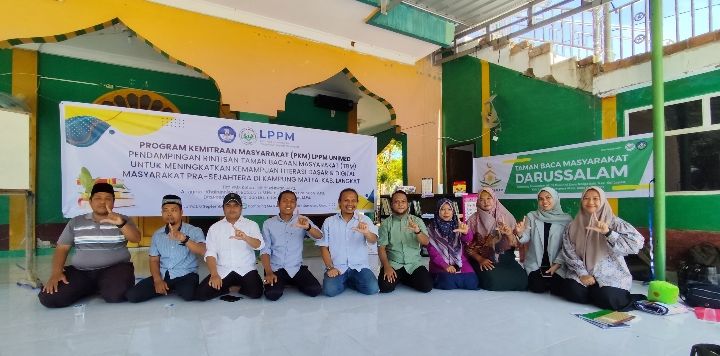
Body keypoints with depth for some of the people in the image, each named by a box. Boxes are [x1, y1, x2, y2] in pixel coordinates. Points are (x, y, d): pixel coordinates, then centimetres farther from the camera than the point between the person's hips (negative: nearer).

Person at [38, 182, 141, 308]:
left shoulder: (122, 220, 5)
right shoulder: (75, 222, 13)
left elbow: (136, 239, -12)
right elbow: (62, 248, 10)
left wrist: (121, 223, -31)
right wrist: (56, 272, -7)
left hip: (114, 268, -3)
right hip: (80, 271, 3)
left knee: (116, 294, -32)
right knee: (49, 297, -18)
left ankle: (102, 289, 5)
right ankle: (94, 288, 7)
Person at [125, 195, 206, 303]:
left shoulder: (194, 231, -5)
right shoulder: (157, 234, 11)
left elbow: (202, 251, -22)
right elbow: (154, 260, 11)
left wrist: (183, 238, -38)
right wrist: (158, 280, -7)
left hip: (185, 275, -4)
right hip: (163, 275, 4)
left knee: (188, 294, -34)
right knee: (132, 295, -14)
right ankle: (170, 288, 9)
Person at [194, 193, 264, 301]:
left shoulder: (251, 224, 3)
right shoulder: (215, 227, 8)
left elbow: (259, 245, -13)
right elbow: (210, 253, 1)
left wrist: (245, 238, -35)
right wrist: (214, 275, -15)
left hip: (246, 270, -1)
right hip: (222, 271, 2)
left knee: (256, 293, -26)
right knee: (201, 294, -19)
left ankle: (238, 287, 6)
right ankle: (229, 287, 8)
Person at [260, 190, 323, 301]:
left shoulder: (302, 221, 1)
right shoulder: (268, 223, 1)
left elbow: (319, 237, -13)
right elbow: (265, 250, -2)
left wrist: (308, 227, -35)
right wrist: (268, 272, -17)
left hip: (296, 268, 1)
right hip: (275, 268, -1)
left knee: (315, 290, -17)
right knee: (272, 294, -25)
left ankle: (293, 282, 13)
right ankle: (279, 282, 10)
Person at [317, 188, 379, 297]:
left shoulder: (365, 220, 2)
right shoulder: (329, 222, 4)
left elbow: (373, 240, -13)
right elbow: (324, 247, 5)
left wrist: (366, 233, -37)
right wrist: (330, 267, -8)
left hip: (359, 266, 1)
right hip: (337, 267, 0)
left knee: (372, 288, -21)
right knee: (329, 290, -25)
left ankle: (349, 282, 9)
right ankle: (344, 282, 10)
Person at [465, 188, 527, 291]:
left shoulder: (506, 217, 3)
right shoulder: (473, 220, 0)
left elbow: (514, 244, 1)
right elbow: (469, 247, 1)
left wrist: (509, 235, -20)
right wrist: (480, 259, -14)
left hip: (504, 258, 2)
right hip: (482, 258, -2)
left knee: (520, 278, -24)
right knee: (494, 279, -30)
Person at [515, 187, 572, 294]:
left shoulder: (566, 219, 0)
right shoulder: (531, 216, 1)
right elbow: (526, 238, -5)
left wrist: (557, 264, -10)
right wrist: (520, 233, -28)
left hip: (557, 264, 0)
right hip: (535, 264, 0)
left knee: (558, 289, -15)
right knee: (538, 287, -18)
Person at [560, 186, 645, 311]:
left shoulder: (614, 222, -4)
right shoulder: (574, 226, 4)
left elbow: (637, 243, -19)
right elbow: (569, 252, 0)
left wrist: (608, 232, -29)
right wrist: (582, 273, -12)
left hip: (611, 273, -2)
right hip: (583, 272, 2)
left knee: (606, 298, -27)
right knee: (573, 292, -24)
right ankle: (594, 292, 9)